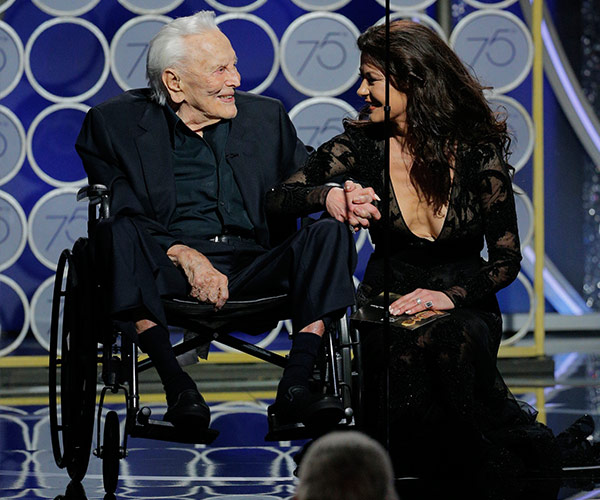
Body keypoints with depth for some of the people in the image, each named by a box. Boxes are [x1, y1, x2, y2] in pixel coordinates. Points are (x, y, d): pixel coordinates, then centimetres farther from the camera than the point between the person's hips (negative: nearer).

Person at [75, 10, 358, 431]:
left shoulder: (266, 116, 17)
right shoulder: (118, 123, 6)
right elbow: (119, 212, -4)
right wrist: (186, 256, -19)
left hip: (254, 270, 3)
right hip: (168, 271, -2)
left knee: (330, 234, -23)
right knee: (117, 234, -33)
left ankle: (296, 384, -32)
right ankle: (176, 384, -35)